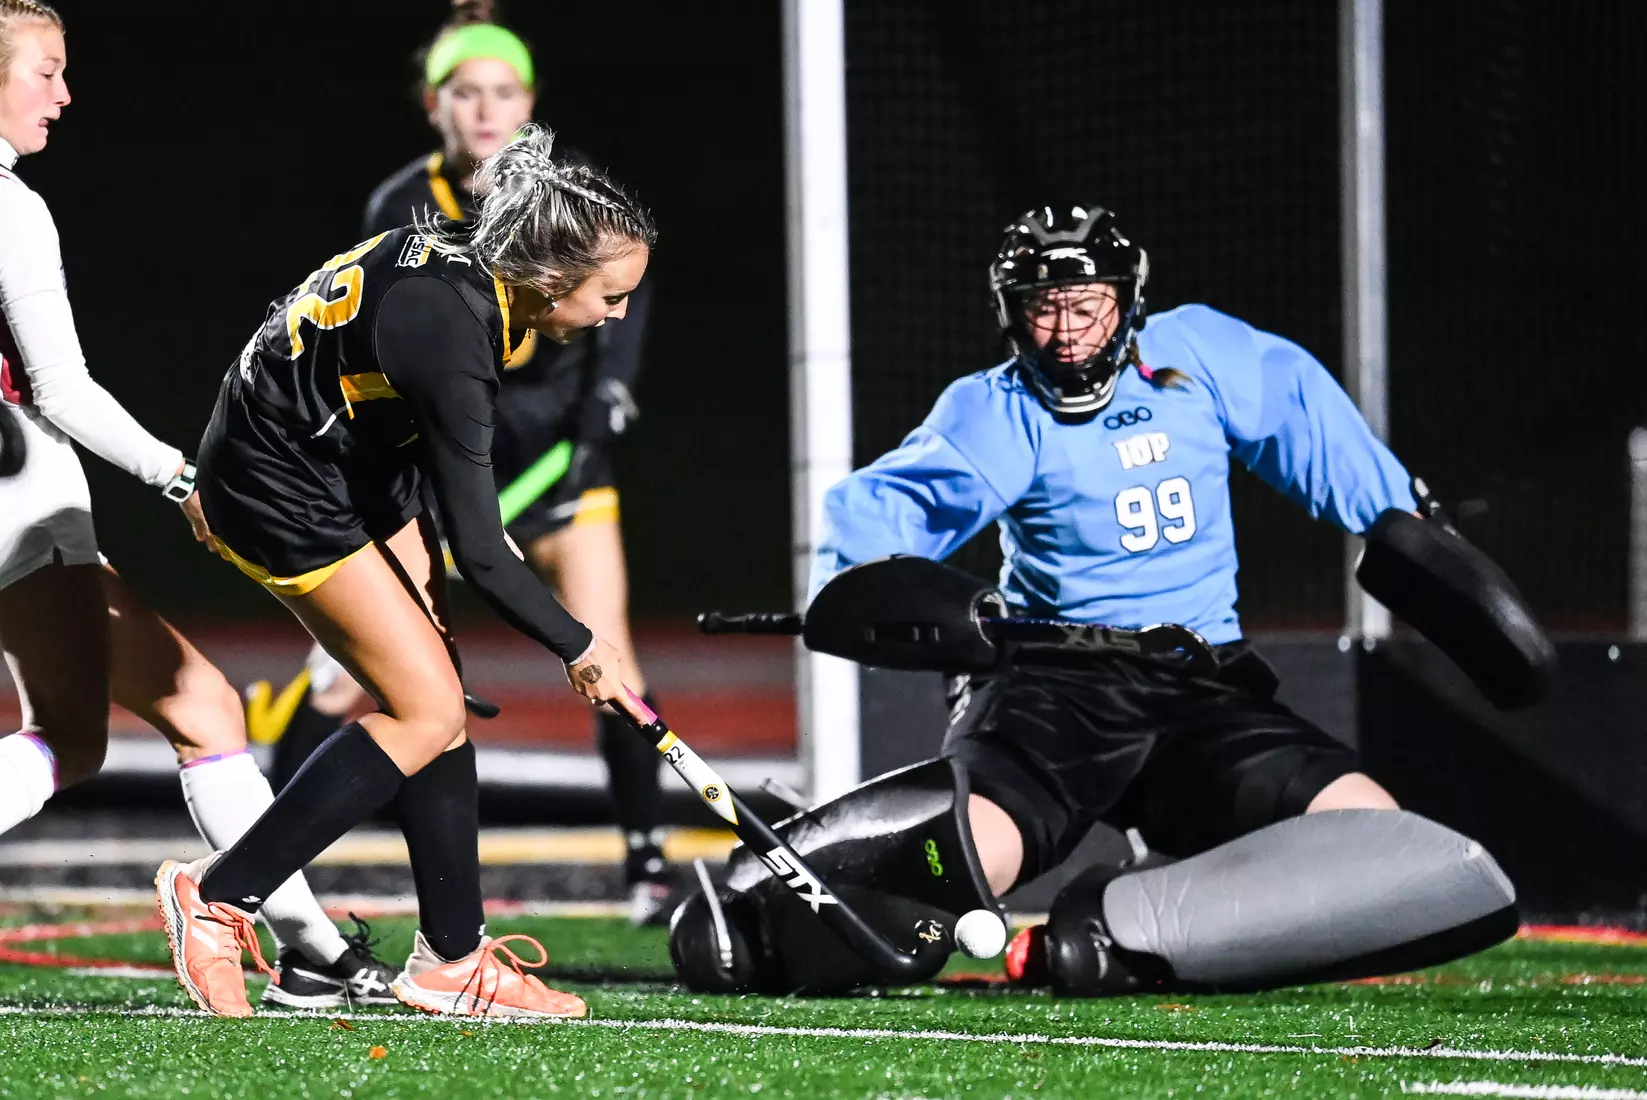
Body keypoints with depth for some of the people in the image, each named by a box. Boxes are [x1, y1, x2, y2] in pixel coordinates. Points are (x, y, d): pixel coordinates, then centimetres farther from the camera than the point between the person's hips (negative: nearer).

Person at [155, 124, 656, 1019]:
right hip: (283, 492, -9)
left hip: (358, 462, 9)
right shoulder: (449, 330, -32)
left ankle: (453, 961, 10)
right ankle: (218, 896, -2)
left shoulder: (468, 262, -6)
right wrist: (579, 650, -12)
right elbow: (479, 553, -25)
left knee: (435, 699, 5)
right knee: (426, 712, -9)